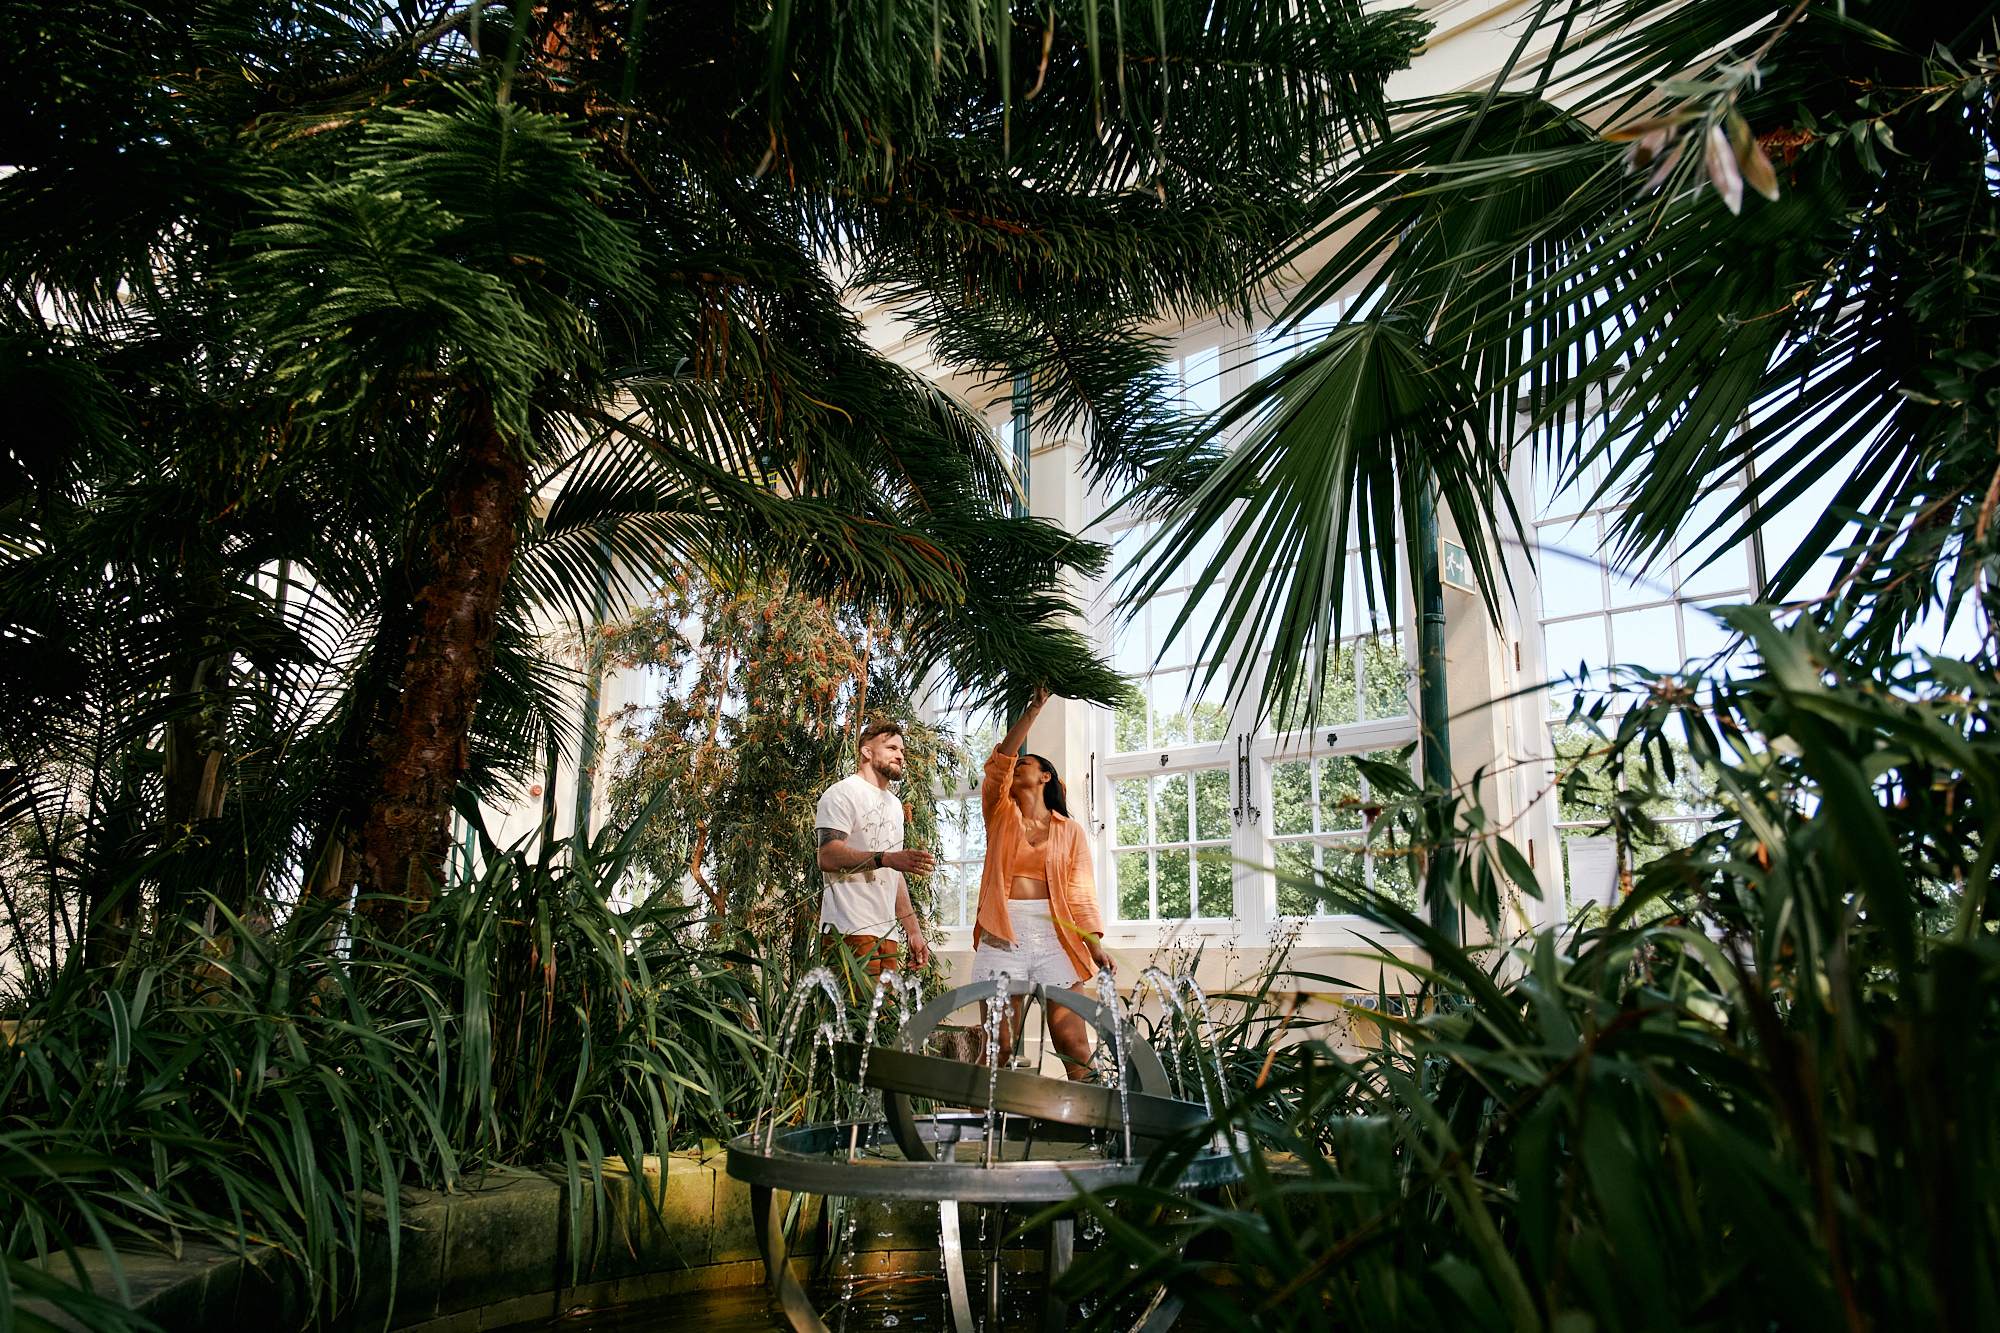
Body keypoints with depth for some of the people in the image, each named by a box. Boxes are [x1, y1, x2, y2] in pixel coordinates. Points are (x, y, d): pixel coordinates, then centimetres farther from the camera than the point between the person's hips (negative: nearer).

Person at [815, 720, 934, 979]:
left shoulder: (893, 804, 26)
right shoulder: (843, 793, -2)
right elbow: (828, 857, -17)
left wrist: (913, 929, 20)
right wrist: (885, 858, -27)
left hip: (885, 933, 8)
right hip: (850, 930, -8)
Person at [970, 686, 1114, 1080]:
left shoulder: (1070, 830, 13)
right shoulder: (1000, 814, 14)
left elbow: (1081, 892, 5)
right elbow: (999, 761, -1)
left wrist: (1095, 945, -9)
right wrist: (1034, 710, -1)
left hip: (1055, 938, 0)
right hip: (1003, 938, 1)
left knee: (1074, 1044, -7)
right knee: (1000, 1048, -2)